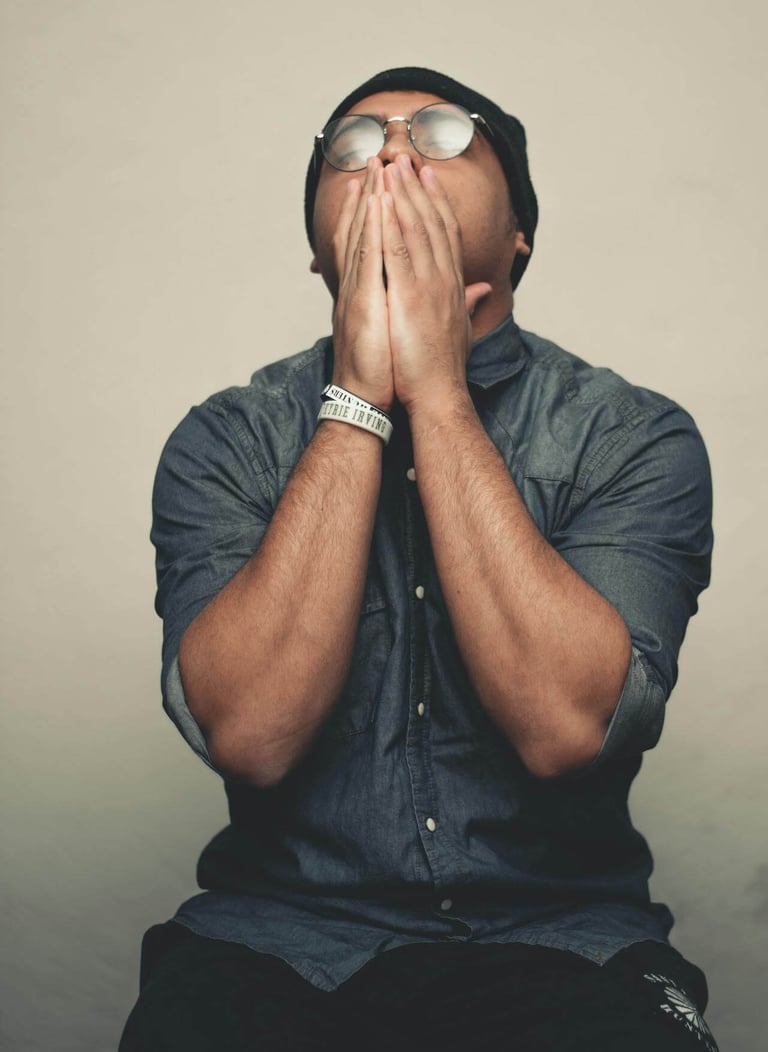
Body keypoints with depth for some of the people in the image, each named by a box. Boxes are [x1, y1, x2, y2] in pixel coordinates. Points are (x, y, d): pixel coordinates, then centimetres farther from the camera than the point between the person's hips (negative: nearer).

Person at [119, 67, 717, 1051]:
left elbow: (566, 725, -18)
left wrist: (434, 389, -15)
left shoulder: (637, 437, -2)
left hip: (557, 942, 0)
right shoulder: (224, 441, 1)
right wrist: (359, 398, -13)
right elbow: (252, 734, -14)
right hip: (278, 938, 1)